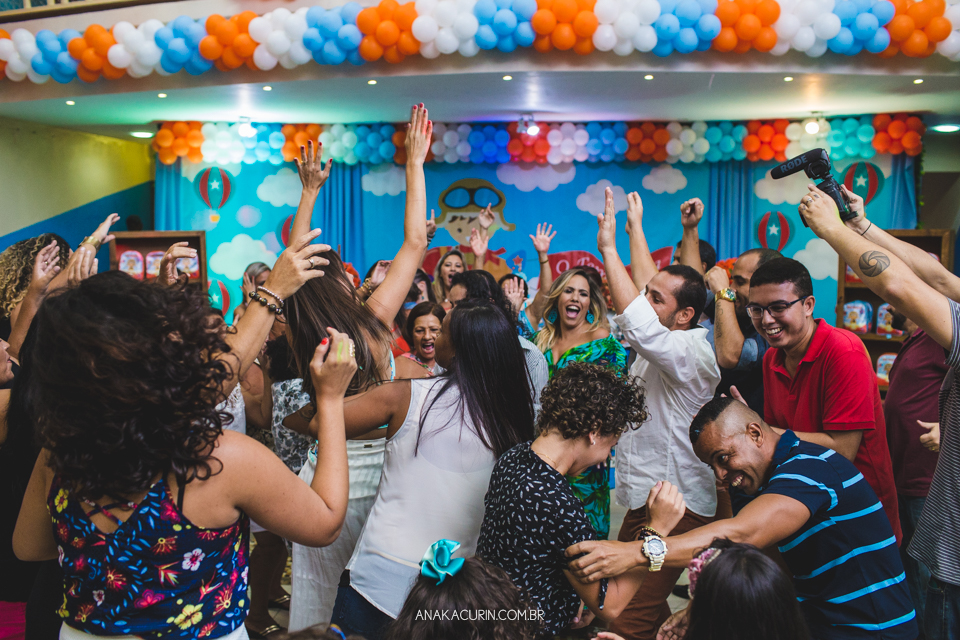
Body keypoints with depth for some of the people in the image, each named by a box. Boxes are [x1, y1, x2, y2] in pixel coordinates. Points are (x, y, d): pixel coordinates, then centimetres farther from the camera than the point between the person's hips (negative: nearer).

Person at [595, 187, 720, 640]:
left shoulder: (691, 351, -16)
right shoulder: (666, 342, 11)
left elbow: (639, 326, -34)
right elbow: (645, 284, 25)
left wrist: (608, 248, -30)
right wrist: (635, 227, 32)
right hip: (647, 499, 10)